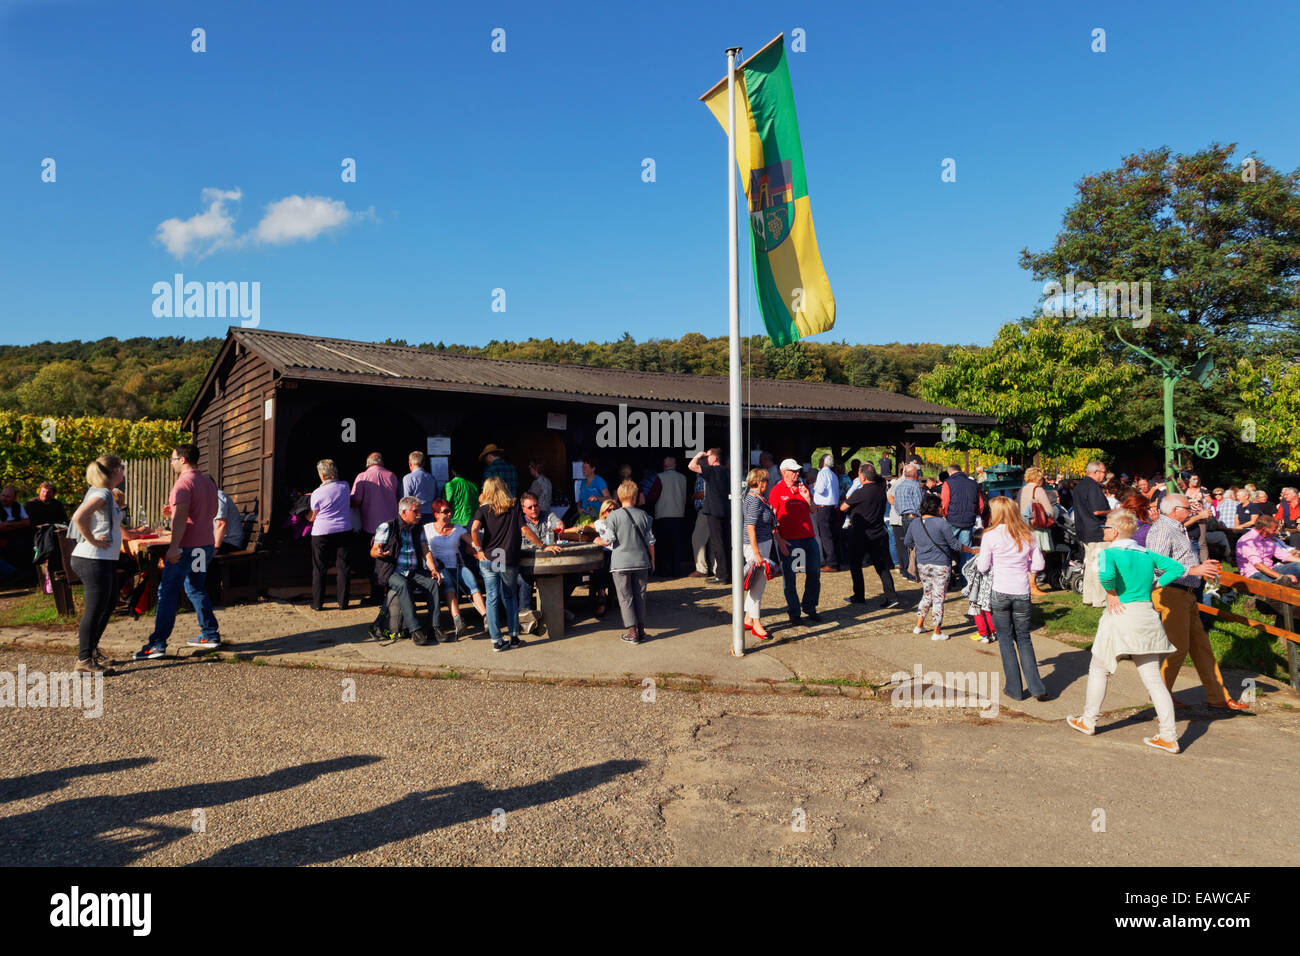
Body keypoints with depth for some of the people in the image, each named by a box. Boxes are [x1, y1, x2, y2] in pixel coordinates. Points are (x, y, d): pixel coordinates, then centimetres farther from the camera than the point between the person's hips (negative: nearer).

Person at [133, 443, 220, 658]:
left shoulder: (184, 483, -13)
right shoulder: (209, 482, 14)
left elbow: (181, 516, -23)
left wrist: (174, 546, -28)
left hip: (186, 546, -9)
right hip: (205, 544, 9)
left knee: (168, 593, -4)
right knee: (196, 589, 19)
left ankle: (157, 644, -3)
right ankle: (210, 635, 20)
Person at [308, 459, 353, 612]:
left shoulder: (317, 493, -11)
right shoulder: (345, 486, -1)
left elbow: (311, 517, -2)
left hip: (322, 533, -3)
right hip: (344, 531, 3)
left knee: (319, 569, 9)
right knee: (342, 567, 8)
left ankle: (317, 603, 13)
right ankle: (343, 602, 10)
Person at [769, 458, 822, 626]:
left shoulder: (803, 486, 12)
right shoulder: (776, 491, -3)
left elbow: (813, 511, 15)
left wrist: (808, 498, -5)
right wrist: (779, 539, -13)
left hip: (808, 537, 5)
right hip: (788, 540, -5)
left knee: (814, 573, 10)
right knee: (789, 577, 2)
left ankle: (809, 607, 27)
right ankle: (793, 612, 15)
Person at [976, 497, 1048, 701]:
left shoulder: (990, 535, -9)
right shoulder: (1028, 535, 2)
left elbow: (983, 567, -4)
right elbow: (1038, 565, 5)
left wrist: (978, 559, 16)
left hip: (1000, 592, -3)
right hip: (1022, 593, 3)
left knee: (1006, 639, 9)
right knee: (1023, 638, 15)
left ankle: (1015, 689, 14)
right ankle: (1036, 687, 8)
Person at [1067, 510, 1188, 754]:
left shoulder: (1109, 553, -10)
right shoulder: (1147, 554, 9)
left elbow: (1106, 573, -30)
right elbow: (1177, 568, 11)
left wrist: (1111, 594, -12)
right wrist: (1153, 587, 10)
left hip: (1121, 616, -5)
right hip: (1147, 615, 5)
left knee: (1099, 669, 13)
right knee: (1153, 679, 8)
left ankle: (1088, 721, 24)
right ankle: (1169, 736, 6)